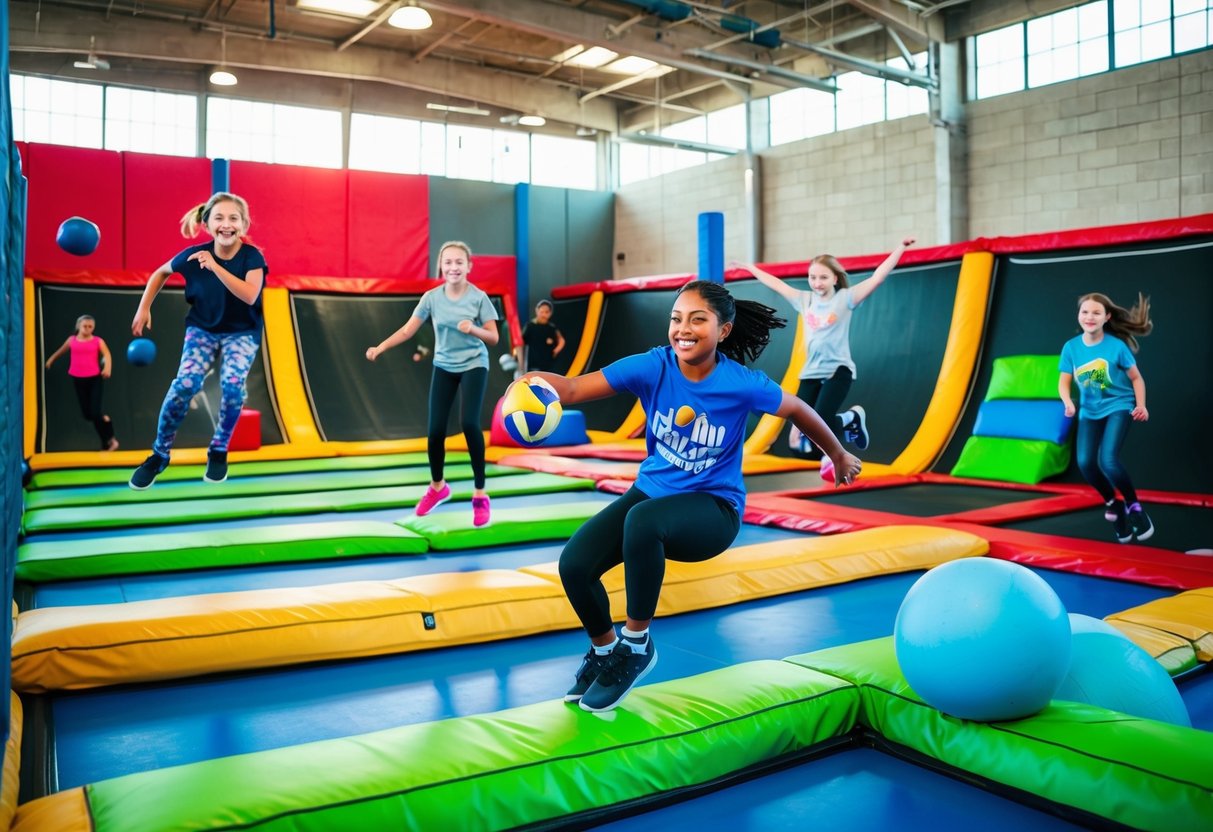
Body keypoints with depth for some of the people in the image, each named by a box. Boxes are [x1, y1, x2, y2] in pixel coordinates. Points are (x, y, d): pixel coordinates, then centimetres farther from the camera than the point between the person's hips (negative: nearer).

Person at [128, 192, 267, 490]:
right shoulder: (194, 254, -14)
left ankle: (218, 451, -1)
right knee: (185, 384, -20)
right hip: (202, 328, 1)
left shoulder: (252, 257, -19)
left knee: (232, 384, -26)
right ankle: (159, 454, 1)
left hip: (241, 332, -1)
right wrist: (144, 308, 2)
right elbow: (161, 273, 6)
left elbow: (250, 296, -36)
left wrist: (215, 267, -39)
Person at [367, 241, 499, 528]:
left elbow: (493, 338, -7)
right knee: (435, 430, -1)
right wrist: (380, 347, -15)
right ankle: (437, 487, 28)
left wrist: (473, 329, -26)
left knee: (469, 423, -22)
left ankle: (480, 495, -6)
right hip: (443, 367, 3)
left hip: (474, 365, -3)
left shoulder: (479, 297, -10)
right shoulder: (431, 297, -5)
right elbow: (408, 329, -3)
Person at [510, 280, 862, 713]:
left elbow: (799, 411, 3)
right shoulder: (653, 366, -11)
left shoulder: (741, 383, -15)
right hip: (652, 492, 4)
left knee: (643, 520, -37)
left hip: (714, 507, -3)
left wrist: (839, 457, 17)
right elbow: (574, 388, -20)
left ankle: (636, 645, -15)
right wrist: (536, 381, -42)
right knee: (574, 563, -16)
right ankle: (603, 650, 17)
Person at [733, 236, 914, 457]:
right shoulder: (804, 300, 8)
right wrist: (750, 267, 25)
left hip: (838, 371, -5)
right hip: (811, 372, 5)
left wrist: (900, 247, -17)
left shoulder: (845, 298, -3)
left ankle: (852, 418, 14)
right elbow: (776, 284, 18)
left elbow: (876, 278, -12)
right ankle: (847, 423, 26)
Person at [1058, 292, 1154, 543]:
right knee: (1085, 463, -12)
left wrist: (1141, 405, -12)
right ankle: (1112, 503, 18)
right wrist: (1068, 402, -23)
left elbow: (1136, 377, -3)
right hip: (1090, 411, 4)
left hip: (1119, 406, -3)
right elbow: (1064, 382, -4)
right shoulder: (1071, 347, -6)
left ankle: (1133, 506, 4)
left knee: (1107, 460, -23)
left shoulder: (1117, 345, -14)